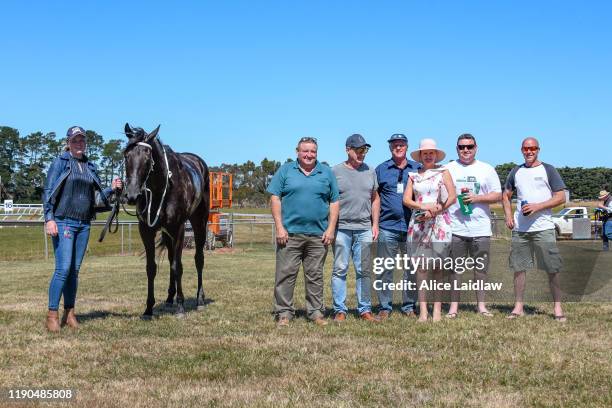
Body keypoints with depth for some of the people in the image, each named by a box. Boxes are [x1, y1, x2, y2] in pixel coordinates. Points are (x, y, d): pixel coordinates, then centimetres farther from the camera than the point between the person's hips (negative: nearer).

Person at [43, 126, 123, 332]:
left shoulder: (90, 166, 14)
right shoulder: (60, 163, 0)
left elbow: (97, 195, 18)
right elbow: (48, 192, -4)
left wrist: (112, 188, 0)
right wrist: (49, 218, -13)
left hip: (84, 224, 5)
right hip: (63, 222, -5)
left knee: (75, 270, 8)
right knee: (63, 268, -11)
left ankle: (69, 313, 15)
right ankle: (52, 315, -3)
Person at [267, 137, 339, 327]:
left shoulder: (327, 173, 11)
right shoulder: (285, 171, 6)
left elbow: (334, 202, 10)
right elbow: (275, 198, 2)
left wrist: (331, 229, 1)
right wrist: (279, 227, -7)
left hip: (318, 235, 2)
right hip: (289, 233, -1)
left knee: (315, 276, 8)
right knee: (285, 274, -2)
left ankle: (316, 312, 16)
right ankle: (284, 312, 6)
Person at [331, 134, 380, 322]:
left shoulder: (370, 172, 12)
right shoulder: (336, 171, 1)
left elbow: (375, 199, 17)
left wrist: (375, 224, 10)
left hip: (364, 229, 3)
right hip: (342, 228, -3)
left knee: (364, 271, 7)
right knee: (340, 269, 0)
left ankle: (365, 309, 13)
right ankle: (340, 310, 6)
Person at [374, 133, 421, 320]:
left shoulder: (418, 168, 10)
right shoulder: (381, 169, 8)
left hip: (412, 227, 1)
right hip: (387, 227, -1)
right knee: (385, 269, 0)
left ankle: (409, 306, 15)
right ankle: (384, 307, 9)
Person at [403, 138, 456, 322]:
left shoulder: (443, 172, 8)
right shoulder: (413, 175, 14)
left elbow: (453, 197, -2)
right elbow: (406, 200, 5)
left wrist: (433, 211, -10)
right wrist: (424, 206, -12)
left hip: (439, 223, -2)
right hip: (418, 224, 2)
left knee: (438, 267, -2)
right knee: (421, 267, -3)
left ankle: (437, 310, 3)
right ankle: (423, 311, -2)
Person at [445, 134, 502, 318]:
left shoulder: (487, 169, 10)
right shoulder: (448, 169, 9)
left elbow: (498, 195, 5)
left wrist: (477, 198, -10)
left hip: (480, 228, 1)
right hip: (455, 227, -1)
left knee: (481, 268, 6)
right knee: (455, 268, 2)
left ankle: (481, 305, 16)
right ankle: (454, 306, 9)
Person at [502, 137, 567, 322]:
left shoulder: (548, 170, 2)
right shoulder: (516, 172, 12)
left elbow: (561, 197, -2)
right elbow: (506, 195, 21)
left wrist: (537, 206, -14)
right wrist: (508, 216, 5)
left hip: (543, 228, -3)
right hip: (520, 228, 4)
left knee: (552, 269, -2)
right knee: (518, 268, 6)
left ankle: (558, 308, 5)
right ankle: (518, 307, 14)